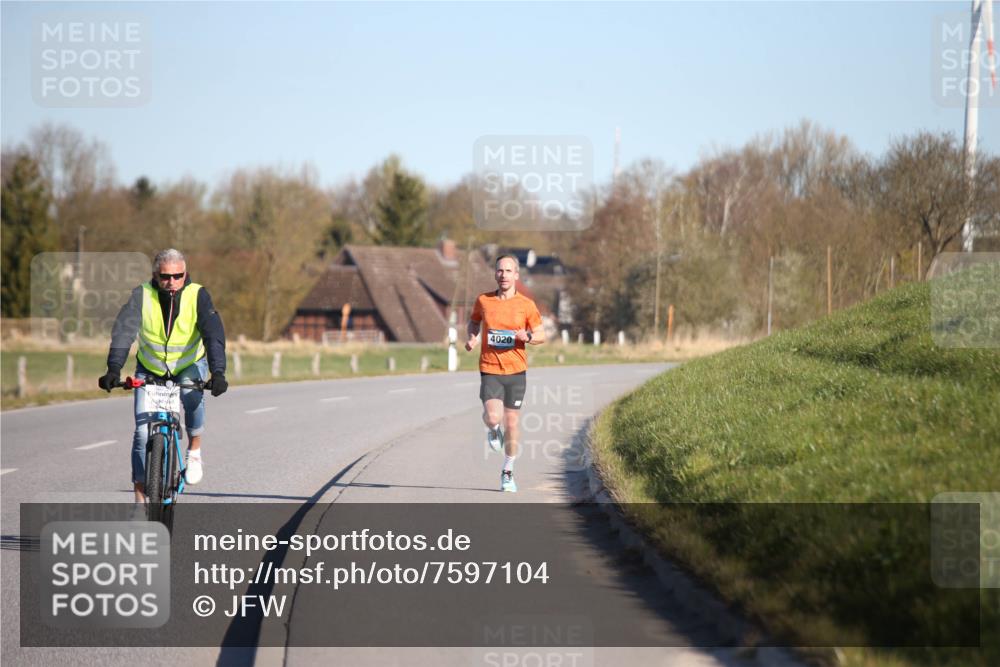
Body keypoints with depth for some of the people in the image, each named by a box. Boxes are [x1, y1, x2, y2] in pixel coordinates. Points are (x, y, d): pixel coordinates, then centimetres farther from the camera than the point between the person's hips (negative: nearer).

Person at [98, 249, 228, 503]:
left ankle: (194, 450, -10)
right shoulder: (141, 296, -19)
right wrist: (114, 370, -43)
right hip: (150, 370, 1)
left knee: (192, 395, -34)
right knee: (143, 431, -10)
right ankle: (140, 498, -2)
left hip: (190, 365, -1)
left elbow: (214, 335, -28)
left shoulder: (198, 296, -20)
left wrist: (218, 373, -43)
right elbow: (123, 333, -28)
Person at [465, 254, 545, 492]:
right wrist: (472, 338, 0)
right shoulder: (483, 300, 1)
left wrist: (527, 336, -17)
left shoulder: (526, 305, -2)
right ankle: (493, 430, 20)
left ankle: (507, 473, 22)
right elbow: (474, 321, 21)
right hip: (490, 370, 0)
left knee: (511, 422, 5)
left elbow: (541, 335, 5)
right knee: (493, 417, -20)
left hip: (516, 371, 0)